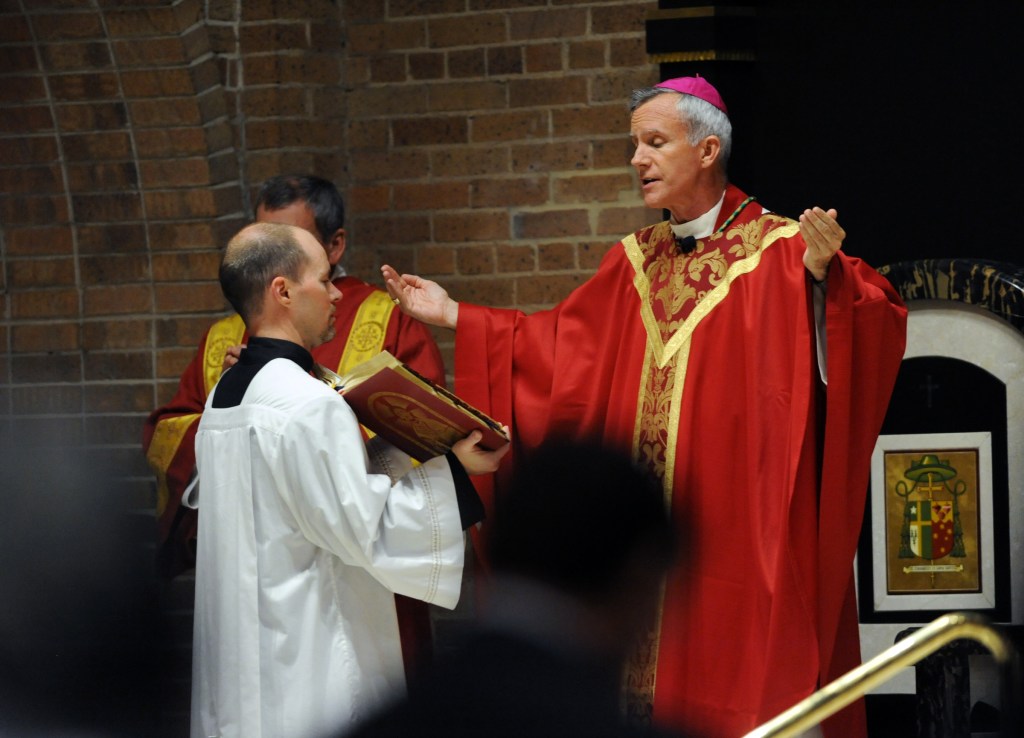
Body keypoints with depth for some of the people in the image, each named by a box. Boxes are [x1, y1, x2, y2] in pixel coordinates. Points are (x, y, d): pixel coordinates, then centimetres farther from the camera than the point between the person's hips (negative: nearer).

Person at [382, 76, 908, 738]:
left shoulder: (778, 252, -6)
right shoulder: (637, 263, 13)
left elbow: (871, 326, -19)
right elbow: (560, 352, 20)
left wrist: (822, 274, -39)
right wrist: (453, 315, 18)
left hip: (740, 534, -6)